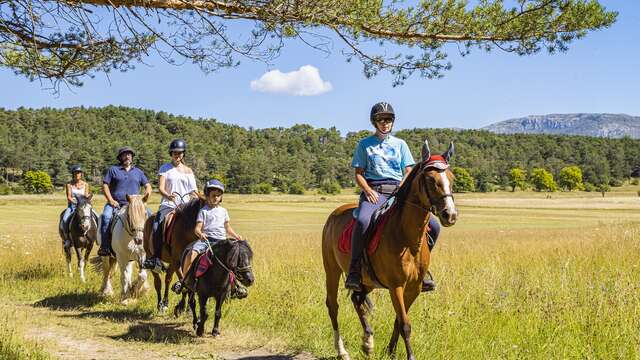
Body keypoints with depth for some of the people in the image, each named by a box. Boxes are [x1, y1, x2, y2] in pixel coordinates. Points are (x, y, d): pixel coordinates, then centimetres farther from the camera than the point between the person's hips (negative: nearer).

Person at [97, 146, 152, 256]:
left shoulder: (138, 172, 18)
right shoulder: (113, 170, 10)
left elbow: (147, 185, 17)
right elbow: (105, 185, 5)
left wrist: (147, 193, -7)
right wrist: (111, 200, -7)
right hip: (116, 204, -2)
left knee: (148, 214, -22)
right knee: (106, 216, -30)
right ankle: (104, 247, -27)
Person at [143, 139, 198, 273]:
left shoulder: (188, 171, 17)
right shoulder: (165, 169, 8)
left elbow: (193, 191, 15)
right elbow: (161, 188, -4)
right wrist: (168, 196, -25)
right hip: (168, 205, -3)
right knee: (157, 226, -27)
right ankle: (155, 257, -26)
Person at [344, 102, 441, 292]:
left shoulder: (400, 144, 18)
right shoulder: (365, 144, 11)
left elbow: (409, 173, 13)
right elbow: (359, 174, 8)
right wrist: (368, 190, -12)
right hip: (374, 192, -3)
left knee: (433, 226, -13)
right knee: (362, 221, -37)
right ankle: (354, 271, -27)